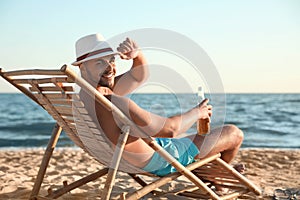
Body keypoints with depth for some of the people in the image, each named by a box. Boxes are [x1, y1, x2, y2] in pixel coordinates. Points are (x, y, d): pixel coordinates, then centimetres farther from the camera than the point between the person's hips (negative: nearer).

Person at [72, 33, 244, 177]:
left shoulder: (83, 93, -5)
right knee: (234, 134, 9)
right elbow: (169, 129, -30)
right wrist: (197, 112, -10)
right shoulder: (111, 102, -37)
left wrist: (137, 54, -18)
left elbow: (141, 75, 5)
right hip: (161, 161, -9)